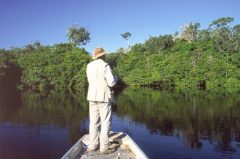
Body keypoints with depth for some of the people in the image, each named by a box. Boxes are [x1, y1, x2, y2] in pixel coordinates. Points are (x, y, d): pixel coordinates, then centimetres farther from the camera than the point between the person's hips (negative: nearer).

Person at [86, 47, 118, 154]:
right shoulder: (105, 65, -11)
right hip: (103, 97, -6)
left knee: (93, 122, 11)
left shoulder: (89, 66, 7)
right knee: (105, 122, 2)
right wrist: (115, 78, 7)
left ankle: (92, 146, 16)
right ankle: (104, 147, 5)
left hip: (92, 96, 6)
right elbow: (111, 83, -14)